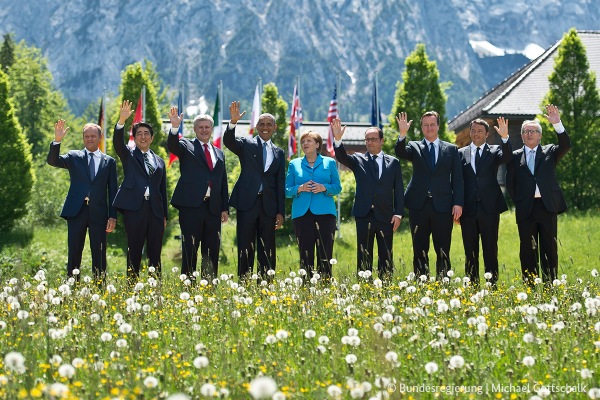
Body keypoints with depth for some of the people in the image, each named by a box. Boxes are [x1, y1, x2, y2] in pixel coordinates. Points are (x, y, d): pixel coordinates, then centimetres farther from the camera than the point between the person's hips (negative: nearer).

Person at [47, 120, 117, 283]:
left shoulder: (109, 161, 11)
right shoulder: (74, 156, 11)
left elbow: (112, 191, 9)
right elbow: (53, 161, -5)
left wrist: (113, 216, 1)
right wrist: (57, 141, -20)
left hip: (98, 213, 0)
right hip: (76, 211, 0)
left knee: (99, 255, 2)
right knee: (74, 252, 2)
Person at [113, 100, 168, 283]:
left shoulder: (159, 161, 21)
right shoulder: (128, 155, 13)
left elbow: (163, 189, 19)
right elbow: (117, 141, -8)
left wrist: (165, 215, 12)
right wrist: (122, 121, -24)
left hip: (155, 210, 3)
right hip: (134, 208, -3)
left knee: (155, 253, 3)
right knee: (134, 251, -4)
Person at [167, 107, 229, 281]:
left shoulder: (219, 153, 20)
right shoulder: (186, 146, 8)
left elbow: (223, 183, 18)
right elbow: (173, 145, -15)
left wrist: (225, 208, 11)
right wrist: (175, 127, -33)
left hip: (213, 208, 4)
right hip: (191, 206, -4)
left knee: (212, 251, 6)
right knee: (189, 249, -4)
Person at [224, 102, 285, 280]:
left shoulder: (279, 153, 15)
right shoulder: (246, 144, 8)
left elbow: (280, 183, 12)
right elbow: (228, 141, -13)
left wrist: (280, 211, 6)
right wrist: (233, 122, -30)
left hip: (268, 205, 3)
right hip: (247, 202, -3)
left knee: (267, 249, 5)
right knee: (245, 247, 0)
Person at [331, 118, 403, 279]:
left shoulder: (393, 162, 9)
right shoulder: (358, 160, 9)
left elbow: (399, 189, 7)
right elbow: (342, 157, -10)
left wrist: (398, 213, -2)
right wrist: (338, 139, -28)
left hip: (386, 217, 0)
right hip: (364, 216, 0)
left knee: (386, 258, 4)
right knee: (363, 258, 2)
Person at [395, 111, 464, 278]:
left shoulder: (451, 149, 11)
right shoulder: (414, 147, 10)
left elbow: (457, 179, 6)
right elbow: (400, 153, -11)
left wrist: (458, 203, -3)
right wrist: (402, 134, -27)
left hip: (442, 207, 0)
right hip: (419, 205, 0)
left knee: (443, 251, 1)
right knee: (419, 251, 5)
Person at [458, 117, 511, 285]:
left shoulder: (495, 151, 9)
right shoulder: (461, 153, 12)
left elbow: (506, 158, -14)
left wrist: (505, 138, -30)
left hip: (489, 207, -1)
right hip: (468, 208, 2)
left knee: (490, 249, -1)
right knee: (470, 251, 5)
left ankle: (492, 284, 3)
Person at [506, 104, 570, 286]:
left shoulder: (549, 152, 11)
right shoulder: (515, 156, 11)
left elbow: (566, 146, -9)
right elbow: (510, 184, 11)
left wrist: (557, 124, -20)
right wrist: (519, 201, 0)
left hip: (548, 207, 0)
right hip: (526, 209, 0)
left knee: (549, 249, 1)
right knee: (527, 250, 2)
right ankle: (529, 287, 7)